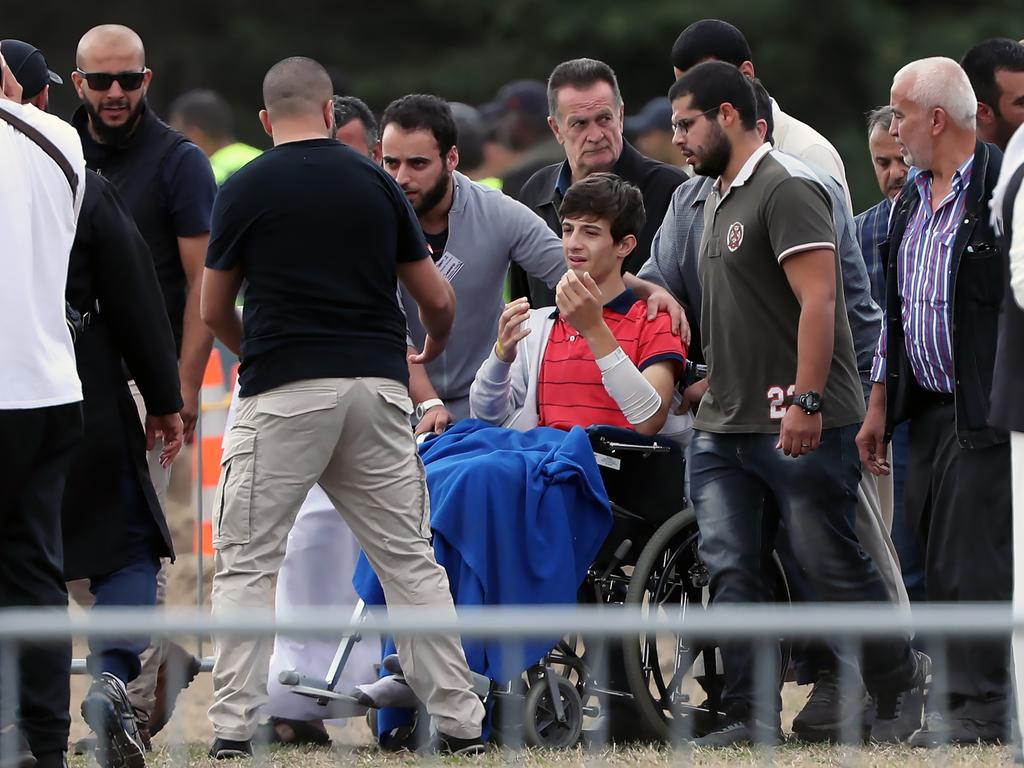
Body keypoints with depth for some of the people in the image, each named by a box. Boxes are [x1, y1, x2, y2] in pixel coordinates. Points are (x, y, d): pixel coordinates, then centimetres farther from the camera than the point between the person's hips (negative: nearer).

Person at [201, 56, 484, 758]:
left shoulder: (246, 190, 0)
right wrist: (432, 353, 34)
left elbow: (214, 311, 8)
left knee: (248, 565, 2)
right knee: (410, 561, 9)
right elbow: (438, 299, 12)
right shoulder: (376, 183, 8)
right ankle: (459, 722, 8)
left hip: (283, 391, -3)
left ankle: (234, 729, -5)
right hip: (378, 386, 3)